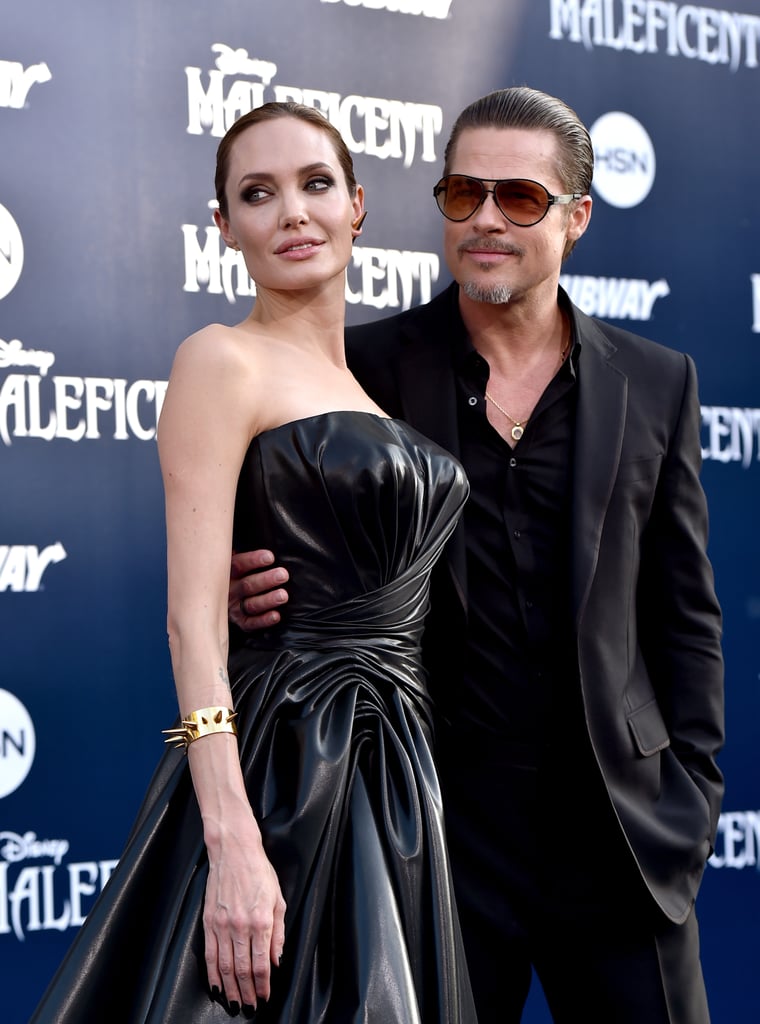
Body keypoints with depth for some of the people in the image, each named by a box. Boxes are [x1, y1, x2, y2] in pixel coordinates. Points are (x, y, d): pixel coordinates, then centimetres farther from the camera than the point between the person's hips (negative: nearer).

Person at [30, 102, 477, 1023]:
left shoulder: (376, 378, 16)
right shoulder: (223, 362, -6)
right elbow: (194, 617, -15)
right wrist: (232, 843, -24)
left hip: (394, 767, 7)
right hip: (281, 765, -7)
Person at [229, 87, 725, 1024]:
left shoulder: (655, 384, 5)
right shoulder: (367, 366, 0)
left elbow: (683, 611, 9)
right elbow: (308, 561, 4)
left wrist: (691, 793, 3)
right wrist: (250, 590, -18)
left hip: (617, 831, 2)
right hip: (434, 823, -1)